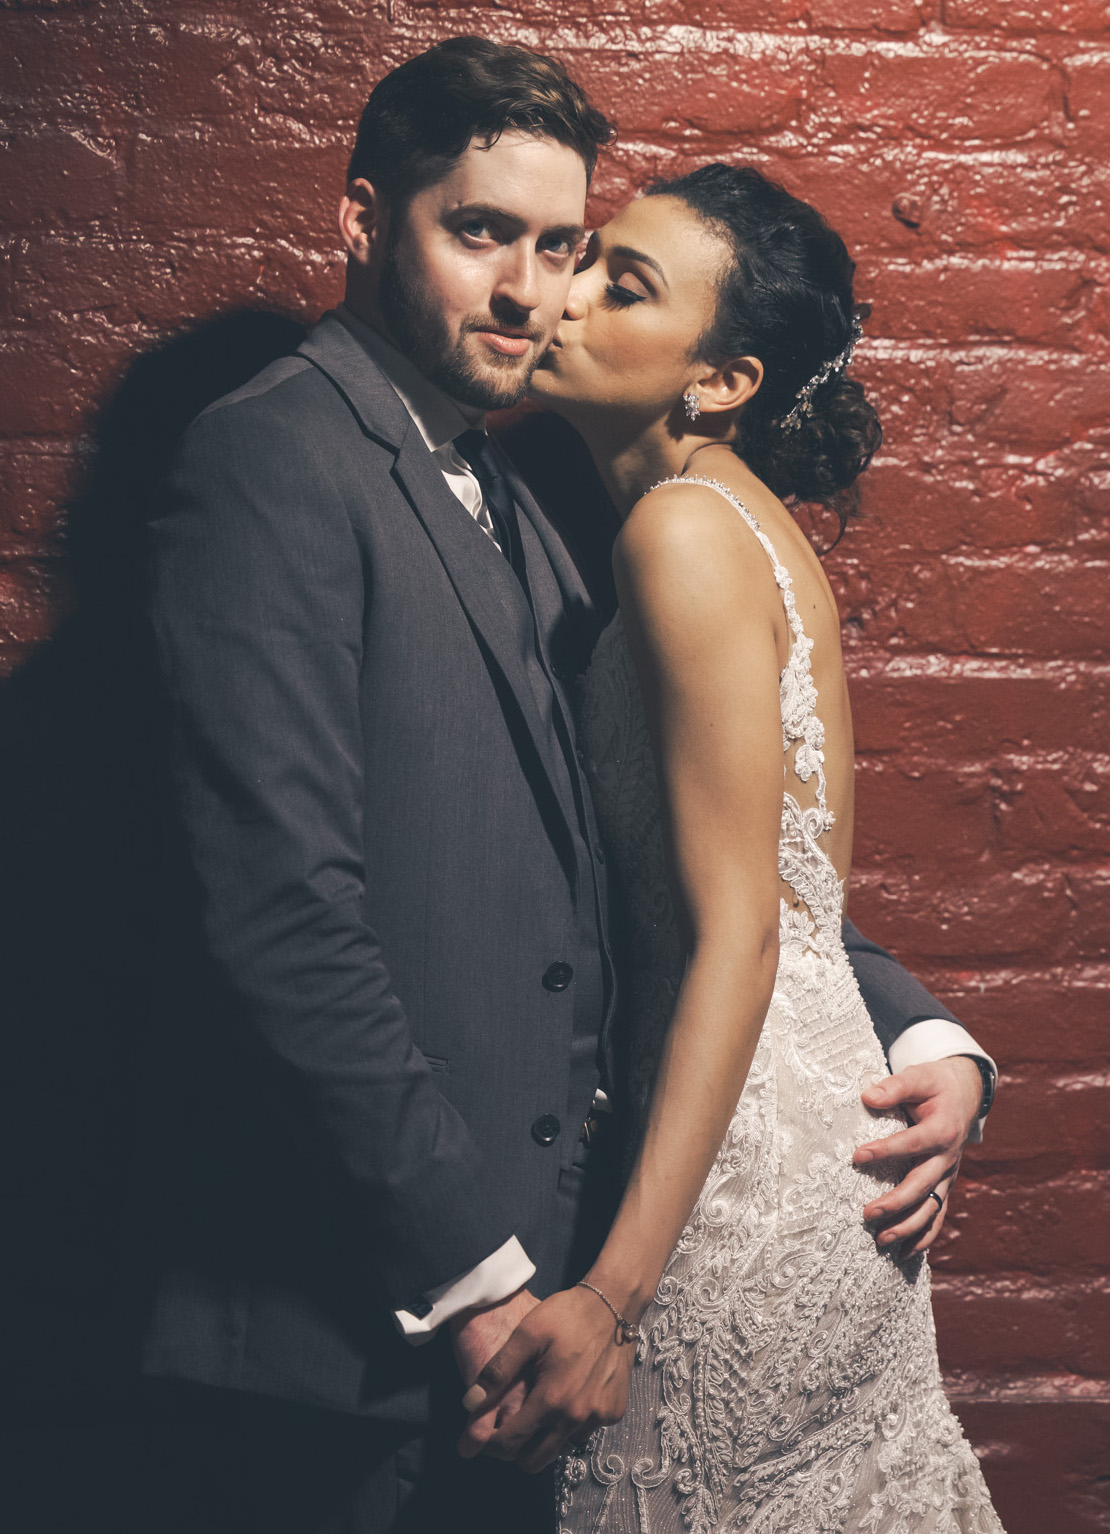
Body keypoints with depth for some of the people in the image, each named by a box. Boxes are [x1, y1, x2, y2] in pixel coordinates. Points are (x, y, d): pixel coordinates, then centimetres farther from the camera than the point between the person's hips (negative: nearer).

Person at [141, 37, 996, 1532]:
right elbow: (287, 904, -20)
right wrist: (472, 1267, -18)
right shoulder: (277, 458, -13)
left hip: (521, 1253, 8)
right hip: (358, 1294, -8)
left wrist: (918, 1024, 0)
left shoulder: (506, 499, 14)